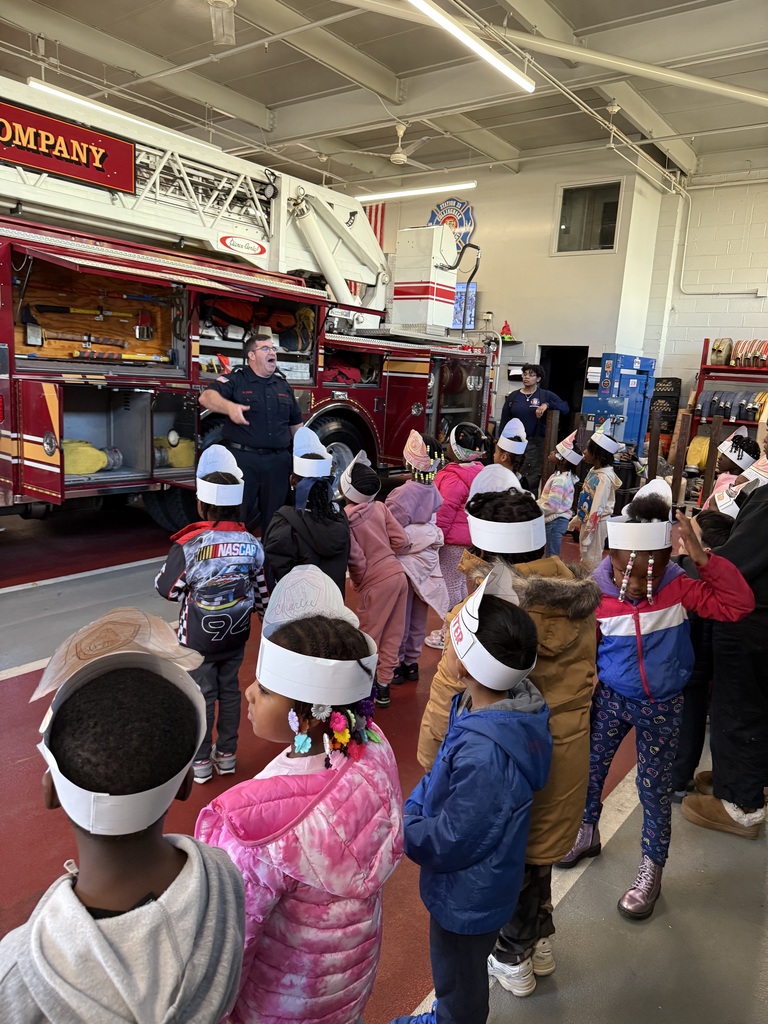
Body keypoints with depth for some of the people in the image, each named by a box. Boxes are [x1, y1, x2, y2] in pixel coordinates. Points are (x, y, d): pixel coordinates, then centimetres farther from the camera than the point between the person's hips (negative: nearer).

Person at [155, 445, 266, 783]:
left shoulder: (188, 545, -22)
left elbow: (168, 589, -13)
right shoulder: (250, 543, -9)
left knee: (201, 695, 10)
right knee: (230, 690, 18)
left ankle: (200, 761, 23)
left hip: (199, 639, -3)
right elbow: (261, 591, -1)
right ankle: (227, 754, 31)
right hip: (236, 636, 3)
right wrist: (260, 610, 19)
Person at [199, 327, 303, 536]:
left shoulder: (283, 385, 14)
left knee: (274, 516, 12)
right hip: (243, 459, -4)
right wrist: (230, 406, -39)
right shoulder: (235, 379, -2)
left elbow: (296, 424, 20)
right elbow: (207, 396, -19)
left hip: (277, 461, 5)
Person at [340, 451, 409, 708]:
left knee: (368, 637, 10)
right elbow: (401, 540, 1)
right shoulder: (380, 506, -1)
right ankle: (383, 684, 24)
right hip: (398, 574, 6)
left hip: (376, 581, -5)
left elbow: (356, 557, -17)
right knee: (392, 634, 13)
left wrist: (359, 581, 2)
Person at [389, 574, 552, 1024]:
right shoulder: (508, 704, -14)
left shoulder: (484, 754, -42)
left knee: (459, 984, 23)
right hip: (471, 885, 8)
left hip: (468, 895, -8)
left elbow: (451, 842, -29)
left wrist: (399, 826, -15)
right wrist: (409, 808, -8)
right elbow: (440, 778, 1)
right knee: (459, 973, 34)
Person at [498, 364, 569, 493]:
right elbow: (504, 421, 8)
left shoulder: (546, 395, 5)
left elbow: (565, 407, -3)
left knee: (532, 481, -3)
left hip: (536, 444, -1)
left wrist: (547, 405, -18)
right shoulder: (513, 396, 9)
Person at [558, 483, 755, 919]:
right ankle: (587, 832, 43)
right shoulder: (596, 598, -17)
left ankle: (652, 869, 31)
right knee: (589, 768, 15)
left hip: (662, 707, 0)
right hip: (610, 699, 1)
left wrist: (703, 557, -31)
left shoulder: (680, 589, -14)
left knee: (655, 789, 10)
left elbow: (738, 604, -23)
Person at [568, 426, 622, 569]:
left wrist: (588, 531, -21)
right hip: (587, 520, 9)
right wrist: (577, 519, 17)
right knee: (585, 556, 22)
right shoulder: (594, 471, 3)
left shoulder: (604, 478, -25)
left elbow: (597, 509, -24)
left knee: (592, 560, 6)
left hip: (596, 524, -9)